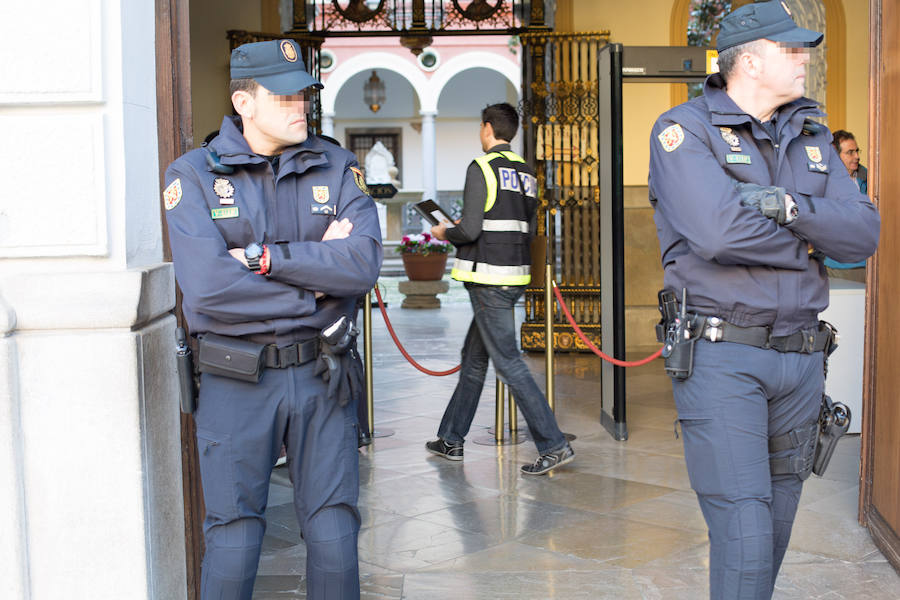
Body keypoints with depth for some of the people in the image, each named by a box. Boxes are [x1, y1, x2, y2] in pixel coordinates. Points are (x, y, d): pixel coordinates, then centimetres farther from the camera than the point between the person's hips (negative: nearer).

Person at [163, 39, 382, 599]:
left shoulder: (337, 168, 4)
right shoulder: (193, 175, -3)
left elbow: (364, 264, -12)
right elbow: (206, 287, -17)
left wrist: (261, 256, -17)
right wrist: (316, 281, -11)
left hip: (322, 378, 2)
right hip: (237, 383, -2)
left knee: (334, 536, 8)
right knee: (234, 539, 6)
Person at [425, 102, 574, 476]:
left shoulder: (481, 168, -11)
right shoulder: (526, 173, 13)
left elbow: (471, 230, -17)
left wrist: (445, 233, 4)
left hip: (488, 278, -9)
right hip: (516, 274, 9)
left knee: (508, 363, -7)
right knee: (473, 357, 16)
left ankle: (554, 446, -8)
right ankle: (451, 440, 26)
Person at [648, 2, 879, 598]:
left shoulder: (812, 138, 14)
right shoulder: (686, 129, -5)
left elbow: (865, 231, 2)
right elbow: (716, 232, -22)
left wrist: (788, 206, -16)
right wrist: (808, 241, -5)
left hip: (800, 356, 6)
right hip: (720, 354, -6)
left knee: (776, 526, 14)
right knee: (744, 532, -10)